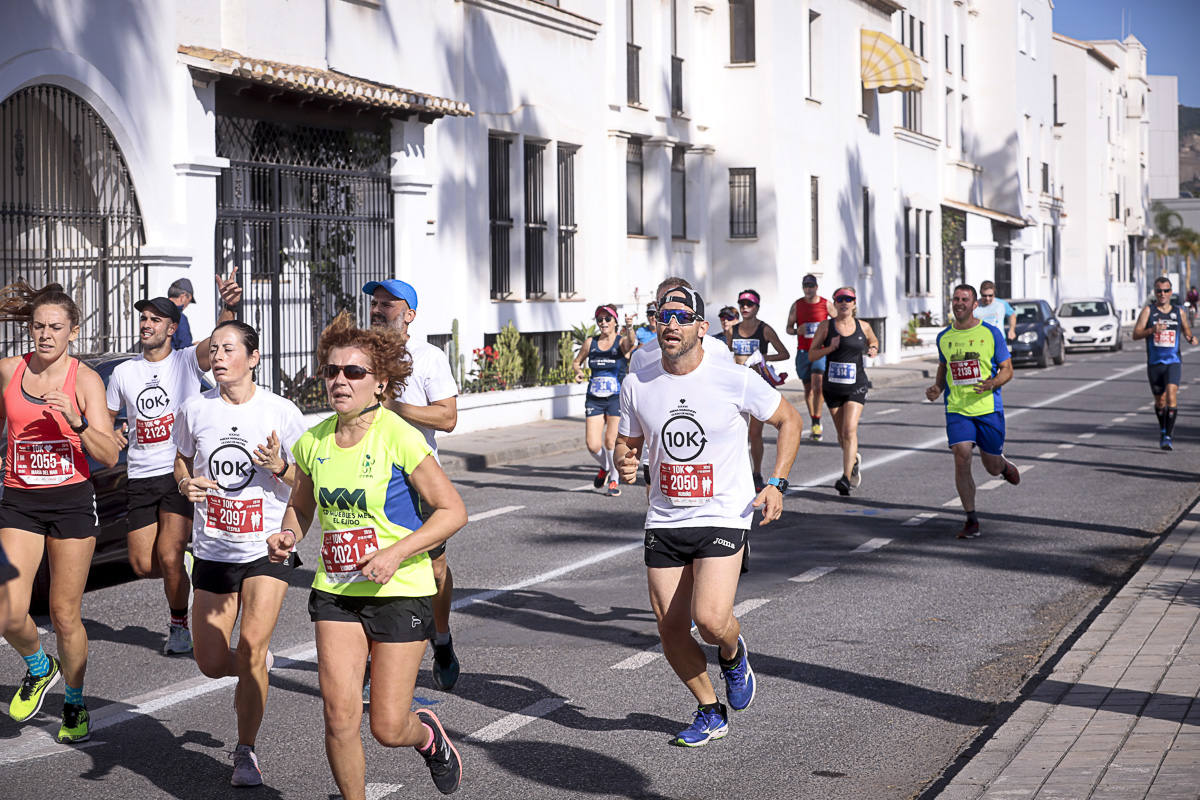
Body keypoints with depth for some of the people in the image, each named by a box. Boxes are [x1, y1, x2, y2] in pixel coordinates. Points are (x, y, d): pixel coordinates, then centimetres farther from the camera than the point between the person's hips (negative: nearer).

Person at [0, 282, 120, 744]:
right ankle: (39, 668, 22)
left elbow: (109, 457, -12)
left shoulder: (85, 379, -6)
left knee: (65, 616, 4)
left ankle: (74, 705, 26)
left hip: (72, 501, -2)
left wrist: (76, 422, -26)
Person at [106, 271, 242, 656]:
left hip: (181, 473, -4)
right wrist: (111, 435, -2)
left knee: (169, 557, -14)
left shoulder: (187, 361, -1)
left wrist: (228, 307, -44)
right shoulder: (123, 372, 10)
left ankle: (179, 625, 10)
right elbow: (106, 418, 22)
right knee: (142, 565, 2)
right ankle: (181, 571, 37)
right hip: (140, 477, 4)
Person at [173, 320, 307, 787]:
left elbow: (304, 483, -1)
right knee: (211, 664, 4)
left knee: (251, 645, -15)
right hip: (212, 551, 3)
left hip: (268, 549, -3)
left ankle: (246, 752, 1)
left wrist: (279, 467, -22)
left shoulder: (281, 413, -8)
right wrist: (185, 483, -8)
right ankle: (254, 673, 40)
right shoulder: (194, 410, -1)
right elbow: (182, 462, 15)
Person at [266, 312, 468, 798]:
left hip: (400, 591, -4)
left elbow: (453, 510, -12)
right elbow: (301, 505, 20)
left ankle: (427, 733, 36)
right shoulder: (312, 442, 2)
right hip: (335, 591, 4)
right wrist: (288, 536, -2)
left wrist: (396, 553, -22)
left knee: (388, 729, -1)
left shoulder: (399, 437, -14)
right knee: (339, 713, -9)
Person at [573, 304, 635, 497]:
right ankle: (605, 468, 28)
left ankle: (614, 480, 17)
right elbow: (576, 361, 20)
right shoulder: (590, 342, 7)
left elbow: (631, 344, -27)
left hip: (617, 398, -3)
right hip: (594, 399, 3)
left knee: (611, 442, -4)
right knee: (593, 445, -4)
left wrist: (628, 328, -48)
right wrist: (578, 371, -3)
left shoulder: (621, 341, -3)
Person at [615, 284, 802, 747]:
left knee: (710, 620, -21)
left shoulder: (734, 380, -10)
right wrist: (624, 464, -9)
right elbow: (628, 443, 16)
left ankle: (733, 655, 17)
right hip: (664, 521, 4)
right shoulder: (638, 385, 1)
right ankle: (710, 712, 28)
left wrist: (777, 484, -6)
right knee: (671, 630, 4)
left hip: (723, 518, -4)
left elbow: (789, 420, 4)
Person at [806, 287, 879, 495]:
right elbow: (811, 354, 1)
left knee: (850, 430, -17)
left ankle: (846, 478, -20)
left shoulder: (863, 327, 2)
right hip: (832, 386, 2)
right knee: (841, 433, 13)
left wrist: (873, 349, 1)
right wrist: (830, 348, -16)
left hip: (856, 386, -2)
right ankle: (854, 459, 44)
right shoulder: (826, 326, -1)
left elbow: (873, 341, 24)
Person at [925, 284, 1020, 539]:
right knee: (961, 458, -15)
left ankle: (1004, 465, 47)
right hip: (957, 410, 1)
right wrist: (937, 388, 4)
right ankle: (971, 520, -6)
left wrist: (993, 383, -20)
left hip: (989, 408, -1)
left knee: (992, 468, 7)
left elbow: (1007, 369, 1)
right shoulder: (944, 337, 7)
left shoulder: (991, 333, -2)